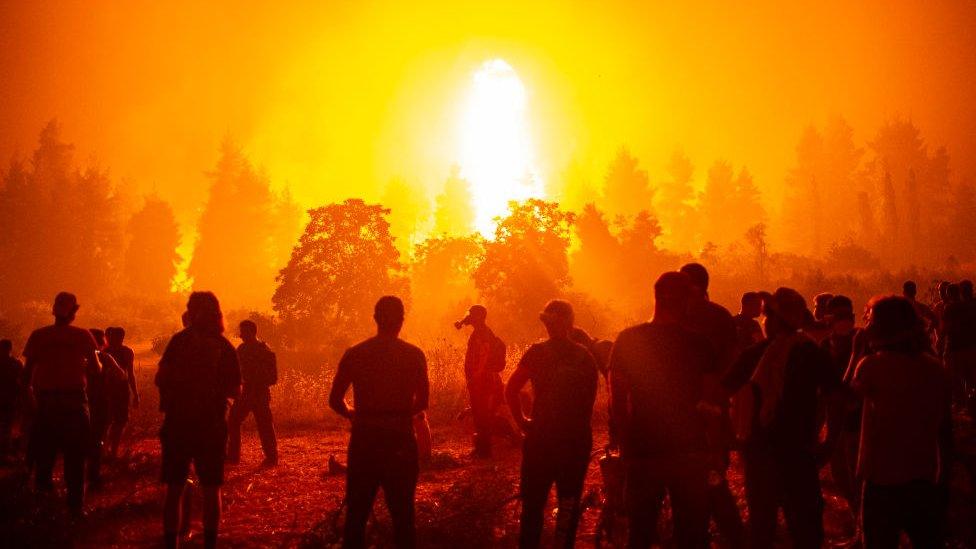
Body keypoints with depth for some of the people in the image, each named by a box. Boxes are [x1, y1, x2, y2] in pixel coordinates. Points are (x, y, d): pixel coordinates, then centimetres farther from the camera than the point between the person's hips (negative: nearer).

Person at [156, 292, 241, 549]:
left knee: (174, 488, 5)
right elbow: (235, 391, 2)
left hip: (179, 423, -2)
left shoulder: (180, 340, -6)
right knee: (210, 489, 11)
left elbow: (161, 379, -10)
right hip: (212, 425, 2)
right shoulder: (225, 347, 1)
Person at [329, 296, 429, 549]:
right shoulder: (414, 355, -3)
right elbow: (422, 402, 0)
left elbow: (335, 400, 1)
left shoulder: (354, 354, 0)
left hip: (364, 438, 1)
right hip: (400, 439, -1)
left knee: (356, 513, 10)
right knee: (402, 514, 7)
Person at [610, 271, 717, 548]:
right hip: (690, 452, 0)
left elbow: (617, 401, -2)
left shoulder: (628, 340, -3)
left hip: (642, 452, 0)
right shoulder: (699, 345, -5)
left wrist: (626, 442, 9)